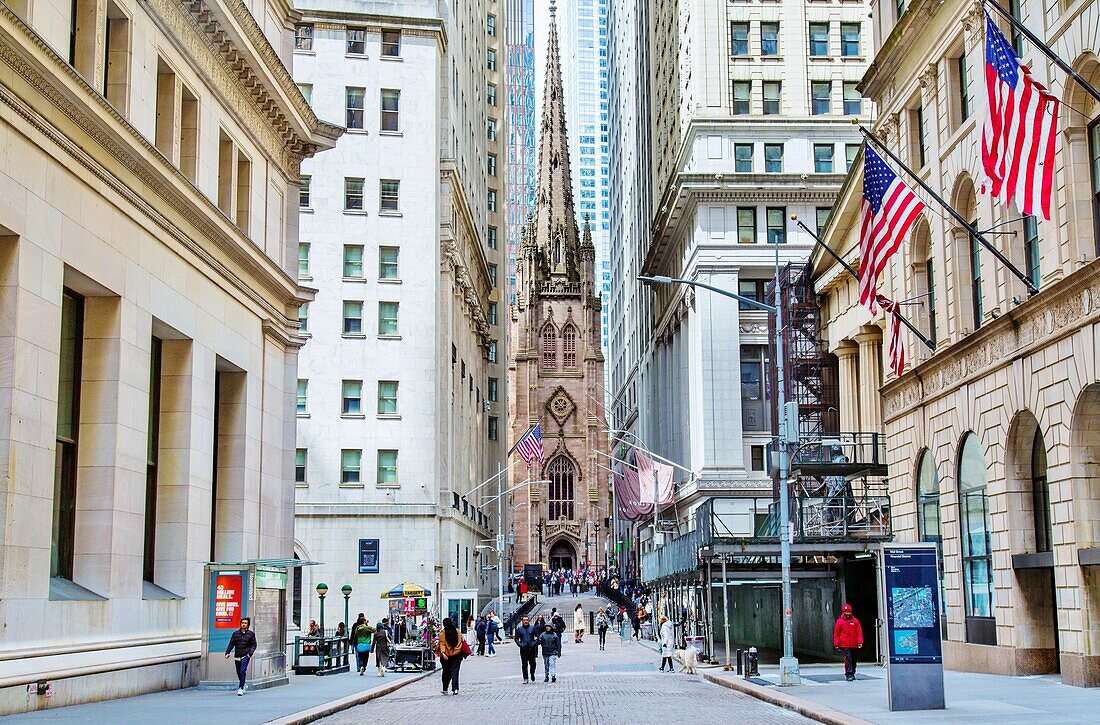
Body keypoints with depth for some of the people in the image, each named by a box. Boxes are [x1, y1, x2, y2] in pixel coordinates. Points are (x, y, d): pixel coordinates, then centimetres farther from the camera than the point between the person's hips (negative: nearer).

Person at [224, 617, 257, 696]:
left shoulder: (251, 634, 4)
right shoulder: (236, 633, 8)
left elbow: (254, 645, 6)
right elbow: (231, 644, 6)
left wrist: (250, 653, -10)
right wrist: (227, 652, -9)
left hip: (245, 656, -3)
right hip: (237, 656, 3)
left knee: (242, 671, -17)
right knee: (238, 673, 11)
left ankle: (240, 688, -15)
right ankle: (242, 686, 33)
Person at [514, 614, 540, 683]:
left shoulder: (533, 628, 3)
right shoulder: (519, 629, 4)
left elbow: (537, 636, 6)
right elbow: (516, 638, 8)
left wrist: (534, 643, -7)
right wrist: (520, 644, -4)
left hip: (532, 649, 0)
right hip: (523, 649, 0)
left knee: (533, 663, 3)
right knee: (524, 664, -2)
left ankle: (532, 674, 29)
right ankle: (525, 678, 4)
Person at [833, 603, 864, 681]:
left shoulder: (855, 621, 5)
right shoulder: (840, 621, 1)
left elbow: (859, 632, 4)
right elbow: (836, 633, 3)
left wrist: (860, 642, -6)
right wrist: (836, 644, -1)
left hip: (854, 645, 3)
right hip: (845, 645, -3)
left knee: (854, 660, 12)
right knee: (848, 659, -13)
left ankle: (852, 674, 26)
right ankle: (848, 675, -12)